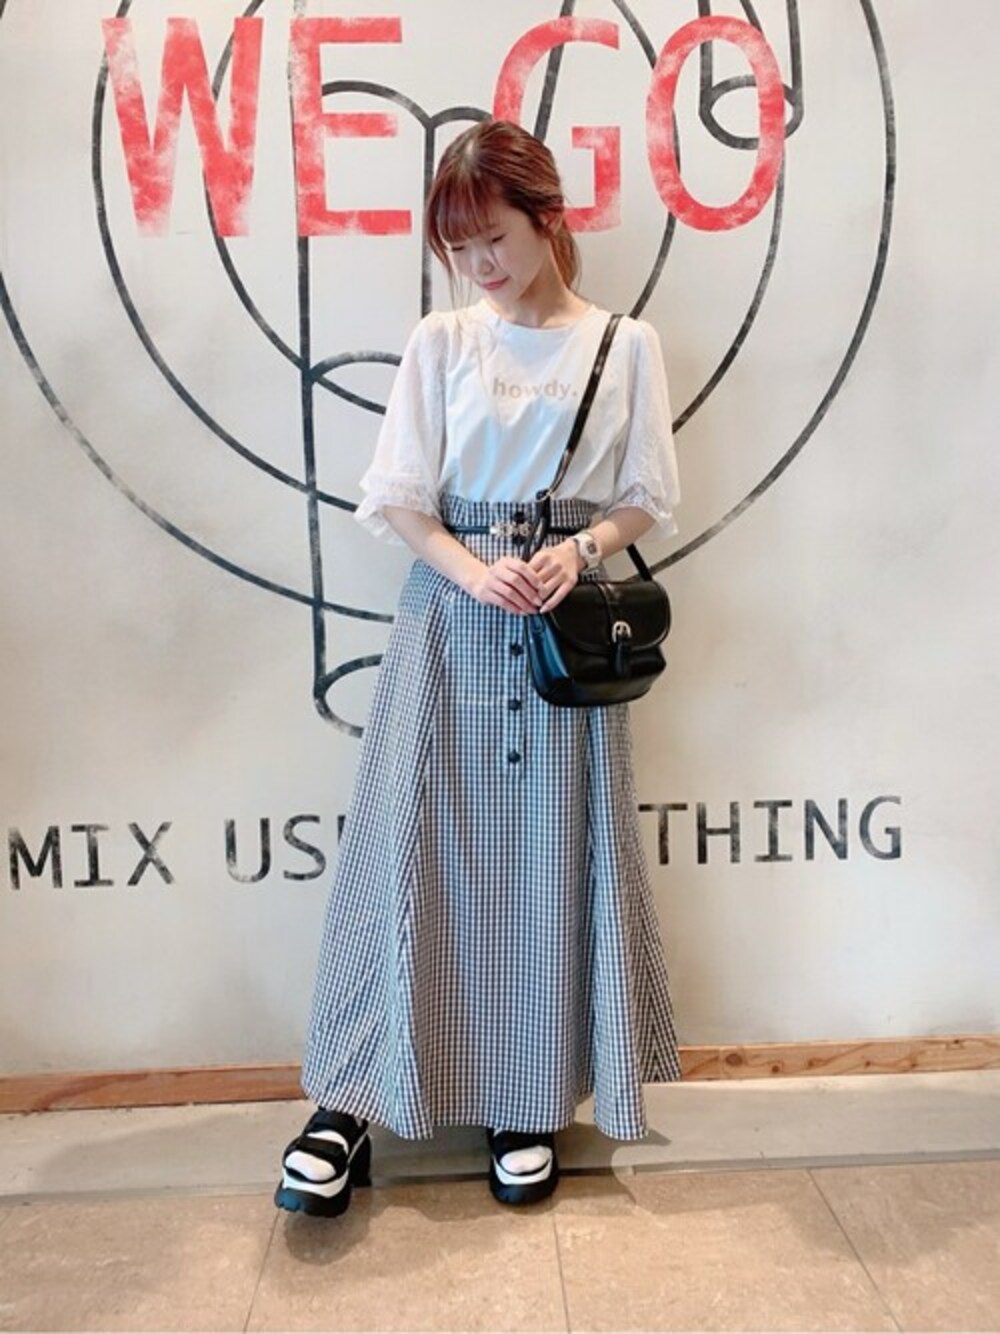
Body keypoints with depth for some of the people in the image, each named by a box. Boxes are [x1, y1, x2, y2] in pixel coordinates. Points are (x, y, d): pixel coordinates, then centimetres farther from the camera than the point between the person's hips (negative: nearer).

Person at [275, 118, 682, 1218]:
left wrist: (577, 551, -15)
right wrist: (476, 572, -16)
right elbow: (400, 501, 1)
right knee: (409, 842, -1)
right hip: (450, 607, 0)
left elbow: (644, 502, 5)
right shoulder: (442, 342, 5)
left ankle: (530, 1101, 20)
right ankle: (351, 1102, 12)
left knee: (551, 851, 3)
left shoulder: (625, 344, 4)